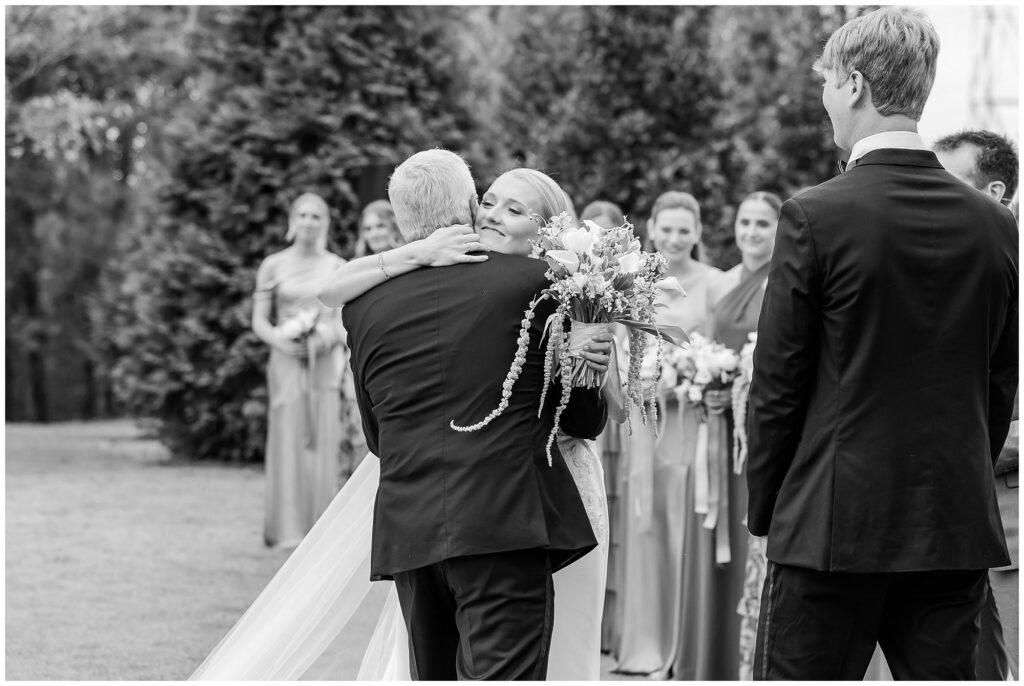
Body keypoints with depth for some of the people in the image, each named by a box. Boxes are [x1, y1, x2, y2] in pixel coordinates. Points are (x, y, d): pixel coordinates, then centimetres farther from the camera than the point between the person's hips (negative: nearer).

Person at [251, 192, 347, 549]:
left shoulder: (338, 268, 8)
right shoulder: (273, 266, 6)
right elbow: (259, 321, 7)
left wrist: (330, 337, -12)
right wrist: (279, 340, -12)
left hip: (325, 363, 1)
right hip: (287, 362, -1)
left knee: (323, 443, -3)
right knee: (288, 443, -5)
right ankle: (287, 530, -2)